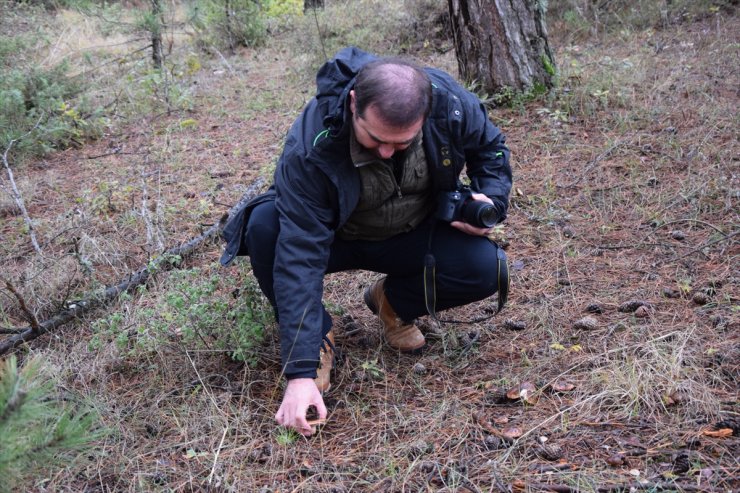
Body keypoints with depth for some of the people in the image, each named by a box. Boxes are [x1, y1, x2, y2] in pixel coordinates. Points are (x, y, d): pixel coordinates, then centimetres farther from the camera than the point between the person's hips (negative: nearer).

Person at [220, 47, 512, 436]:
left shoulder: (451, 103, -25)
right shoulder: (310, 148, -35)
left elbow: (491, 148, 0)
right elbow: (300, 257, -38)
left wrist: (492, 200, -22)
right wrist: (301, 372, -42)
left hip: (416, 235, 3)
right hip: (335, 238, -2)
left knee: (485, 268, -26)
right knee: (264, 225, -33)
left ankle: (393, 302, 5)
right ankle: (317, 339, -10)